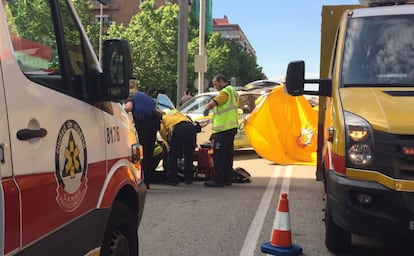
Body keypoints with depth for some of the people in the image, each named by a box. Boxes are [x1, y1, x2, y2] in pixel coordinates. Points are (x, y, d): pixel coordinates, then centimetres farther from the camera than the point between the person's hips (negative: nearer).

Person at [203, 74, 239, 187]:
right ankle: (227, 179, 17)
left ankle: (218, 180, -6)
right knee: (228, 154, 12)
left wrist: (207, 108, -3)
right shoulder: (233, 92, 20)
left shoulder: (225, 92, -13)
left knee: (218, 155, -7)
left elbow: (212, 103, -24)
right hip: (231, 127, 10)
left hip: (223, 128, -10)